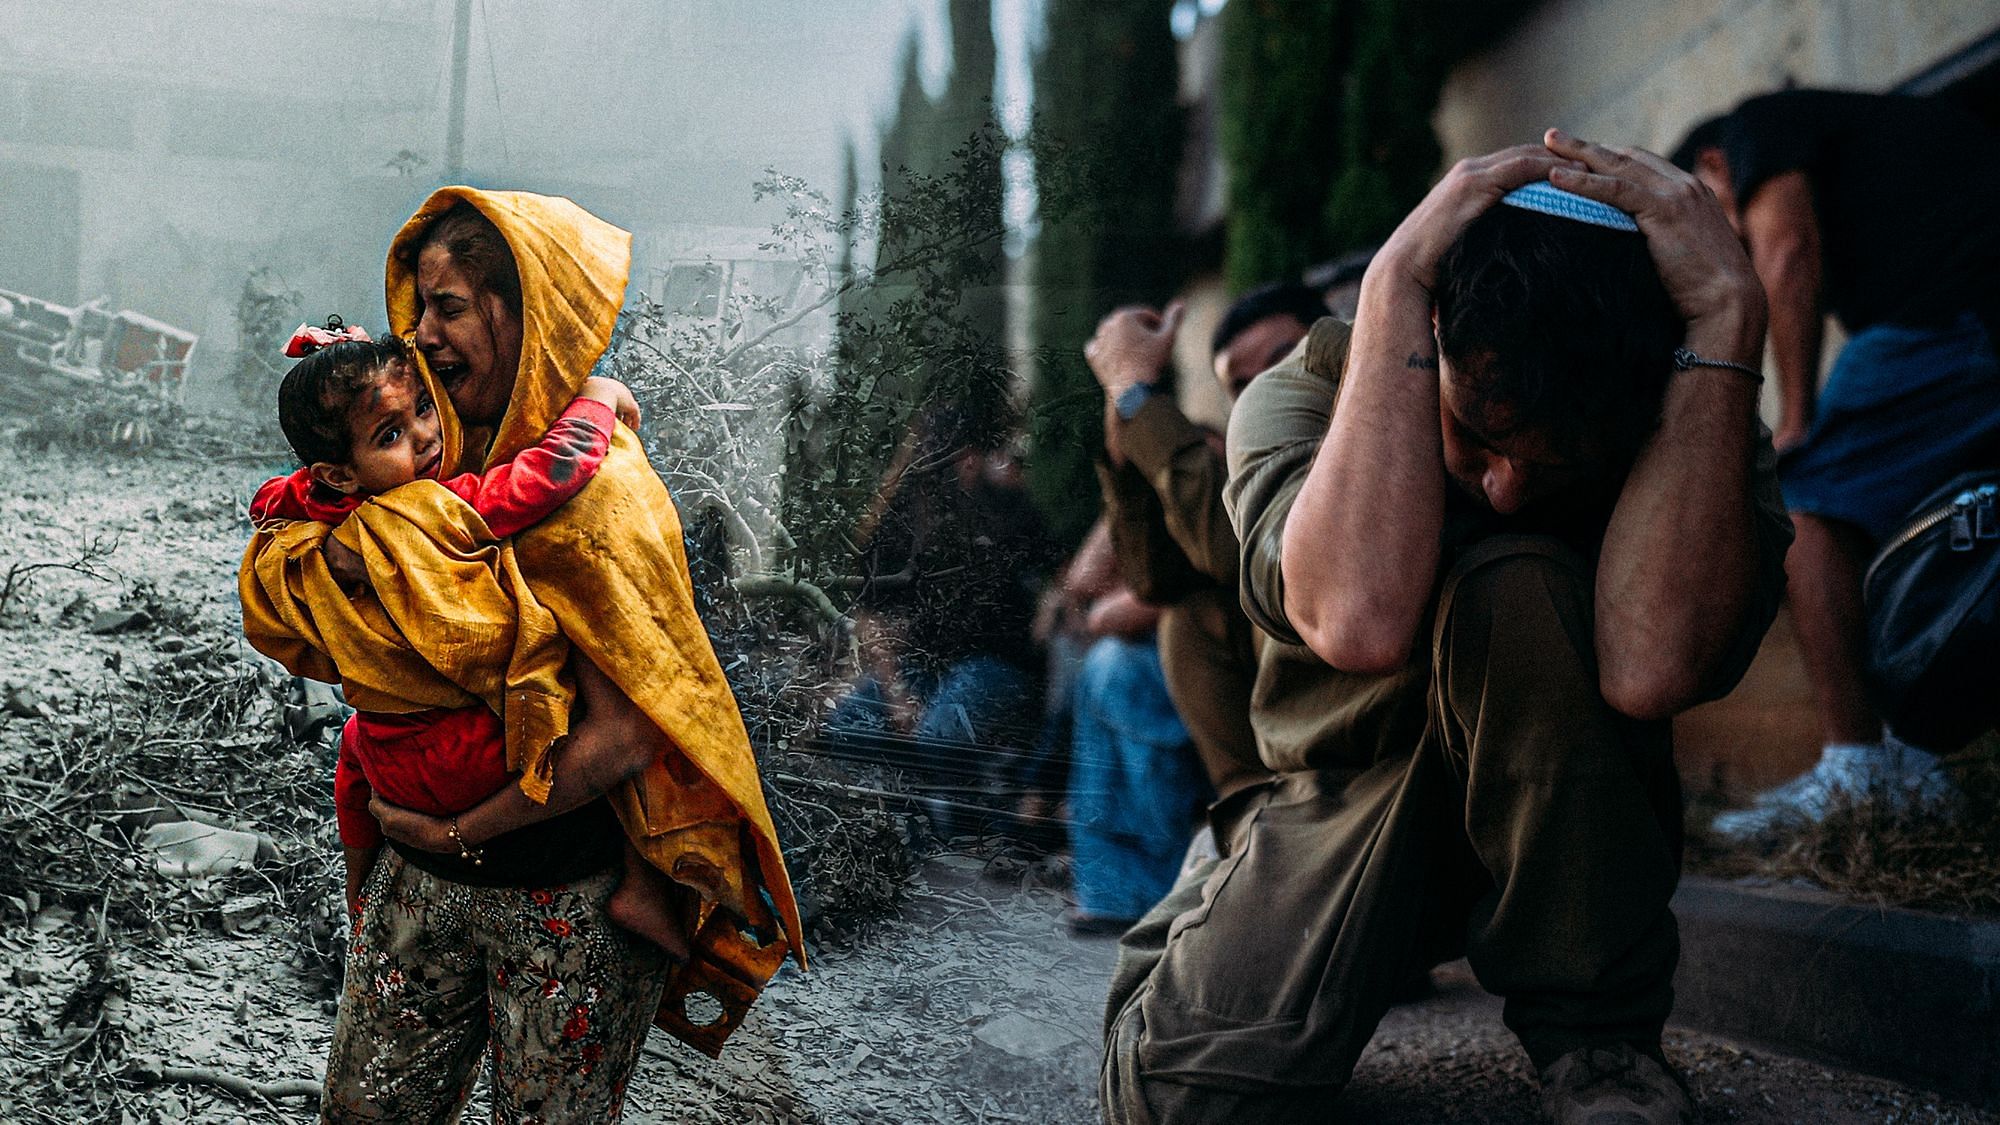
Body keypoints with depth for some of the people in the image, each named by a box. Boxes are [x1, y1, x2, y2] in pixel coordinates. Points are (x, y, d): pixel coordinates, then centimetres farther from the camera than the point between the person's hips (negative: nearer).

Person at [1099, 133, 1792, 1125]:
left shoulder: (1703, 420, -17)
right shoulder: (1306, 394, -17)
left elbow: (1651, 666, -41)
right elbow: (1360, 619, -42)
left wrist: (1727, 316, -39)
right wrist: (1394, 284, -38)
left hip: (1574, 842, 0)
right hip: (1347, 810, 1)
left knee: (1516, 587, -32)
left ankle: (1598, 1038, -16)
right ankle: (1220, 914, 11)